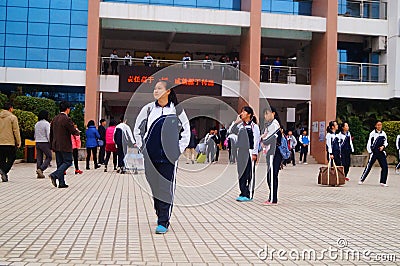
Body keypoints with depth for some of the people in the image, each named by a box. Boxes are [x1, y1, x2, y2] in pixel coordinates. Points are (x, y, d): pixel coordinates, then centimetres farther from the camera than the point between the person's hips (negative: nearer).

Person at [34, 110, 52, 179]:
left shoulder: (36, 124, 10)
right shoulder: (46, 124, -10)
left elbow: (35, 135, 15)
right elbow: (48, 135, -14)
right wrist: (51, 144, -9)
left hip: (38, 143, 7)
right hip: (45, 143, -7)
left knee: (39, 158, 8)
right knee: (49, 157, 4)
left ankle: (39, 173, 9)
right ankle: (41, 169, -11)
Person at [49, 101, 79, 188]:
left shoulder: (54, 119, 11)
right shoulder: (67, 119, -14)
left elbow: (51, 133, 16)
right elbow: (74, 132, -14)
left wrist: (52, 145, 21)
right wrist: (78, 132, 10)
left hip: (56, 145, 8)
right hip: (65, 145, -8)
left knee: (60, 163, 10)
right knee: (68, 162, 0)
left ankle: (61, 183, 10)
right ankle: (55, 175, -16)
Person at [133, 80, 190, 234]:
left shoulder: (176, 110, 1)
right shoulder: (148, 108, 6)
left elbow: (186, 130, 11)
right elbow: (136, 127, 17)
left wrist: (180, 149, 4)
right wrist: (141, 145, 11)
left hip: (168, 155, -3)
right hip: (151, 155, 3)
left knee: (166, 187, -8)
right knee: (154, 186, 9)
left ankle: (164, 222, -5)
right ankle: (160, 214, 26)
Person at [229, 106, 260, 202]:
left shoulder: (254, 126, -4)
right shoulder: (240, 125, 13)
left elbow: (256, 140, -7)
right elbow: (231, 130, 9)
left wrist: (255, 153, -12)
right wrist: (236, 121, 0)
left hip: (250, 152, -6)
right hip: (241, 152, 6)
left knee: (250, 174, -2)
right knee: (241, 174, 8)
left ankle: (249, 195, 2)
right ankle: (243, 193, 15)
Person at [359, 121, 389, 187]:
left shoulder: (383, 134, 7)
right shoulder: (372, 133, -4)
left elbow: (386, 142, 16)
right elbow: (369, 143, -2)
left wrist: (383, 146, -5)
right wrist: (370, 152, -5)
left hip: (381, 152, 4)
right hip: (374, 152, -4)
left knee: (385, 167, -3)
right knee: (369, 166, -3)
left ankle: (383, 182, 6)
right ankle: (362, 179, 7)